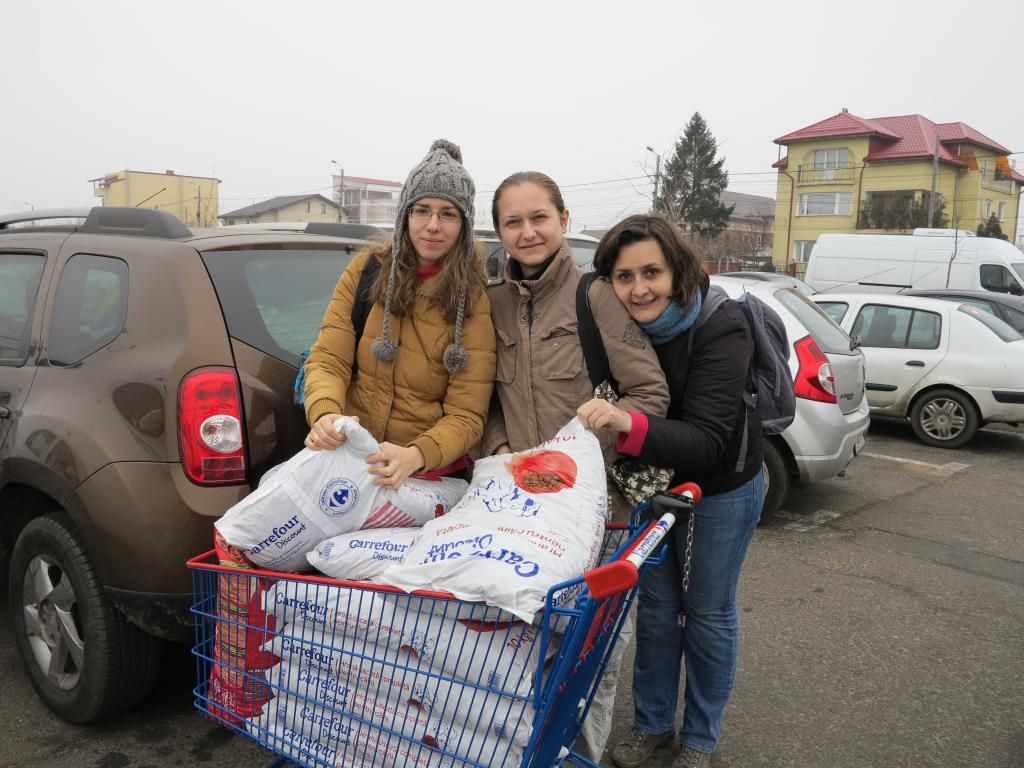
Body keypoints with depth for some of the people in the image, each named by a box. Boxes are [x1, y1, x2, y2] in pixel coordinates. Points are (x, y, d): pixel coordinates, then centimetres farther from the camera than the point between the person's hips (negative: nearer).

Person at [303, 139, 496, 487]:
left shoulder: (474, 301, -8)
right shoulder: (366, 270, -1)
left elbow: (466, 414, -10)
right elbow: (328, 360, -3)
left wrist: (415, 456, -28)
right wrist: (324, 413, -23)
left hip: (432, 472, -2)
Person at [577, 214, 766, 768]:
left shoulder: (720, 327, -29)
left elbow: (706, 441, -35)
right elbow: (613, 408, -3)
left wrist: (629, 424, -50)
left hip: (720, 490, -4)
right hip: (652, 484, 4)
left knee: (708, 612, 11)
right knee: (656, 606, 15)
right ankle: (651, 724, 35)